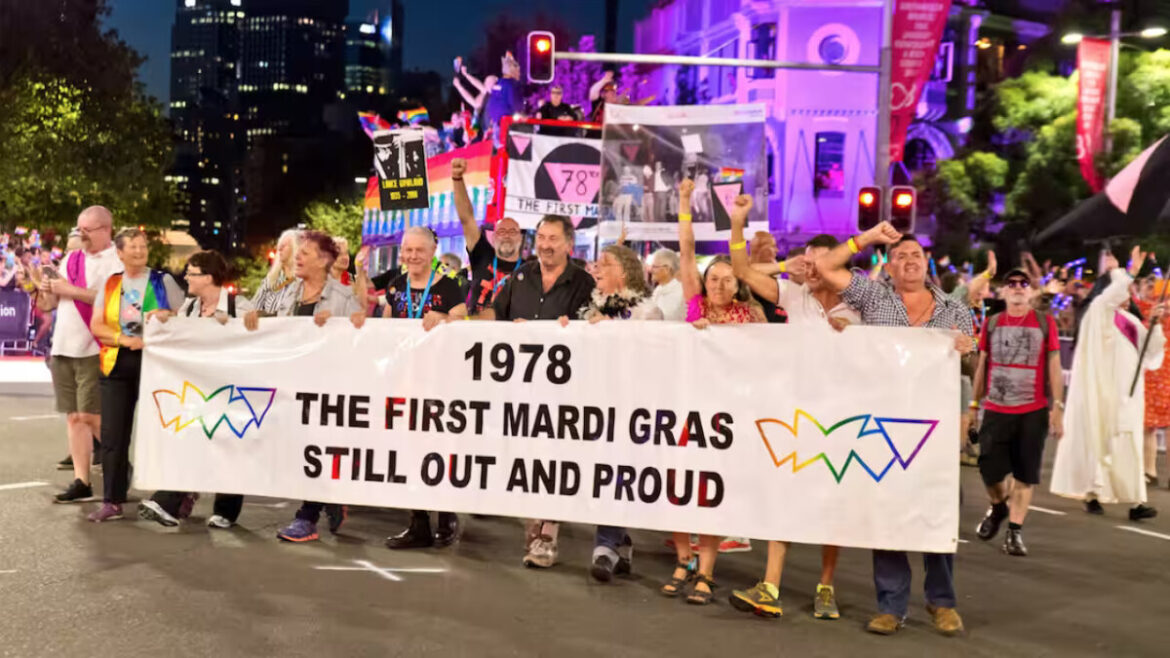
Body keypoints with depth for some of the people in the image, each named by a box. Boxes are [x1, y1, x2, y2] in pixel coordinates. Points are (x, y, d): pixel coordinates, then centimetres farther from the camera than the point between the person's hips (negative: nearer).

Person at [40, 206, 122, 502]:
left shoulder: (117, 262, -6)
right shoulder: (70, 259, 16)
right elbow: (50, 304, 19)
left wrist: (71, 290, -18)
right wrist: (48, 290, -2)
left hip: (94, 350, -7)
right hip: (63, 347, 7)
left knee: (92, 415, -7)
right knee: (73, 416, 7)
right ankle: (81, 482, 12)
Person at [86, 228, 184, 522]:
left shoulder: (163, 280, 2)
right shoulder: (110, 284, 10)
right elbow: (96, 325, 4)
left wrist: (167, 317, -20)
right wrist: (125, 339, -12)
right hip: (116, 363, 3)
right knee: (113, 434, 1)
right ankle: (112, 501, 8)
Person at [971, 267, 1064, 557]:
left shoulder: (1045, 323, 1)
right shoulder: (992, 323, 6)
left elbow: (1054, 367, 1)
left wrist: (1058, 407, -5)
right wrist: (974, 403, 9)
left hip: (1034, 412, -1)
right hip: (996, 410, 1)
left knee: (1025, 474, 2)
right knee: (990, 469, 0)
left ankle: (1014, 531, 12)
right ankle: (998, 506, 31)